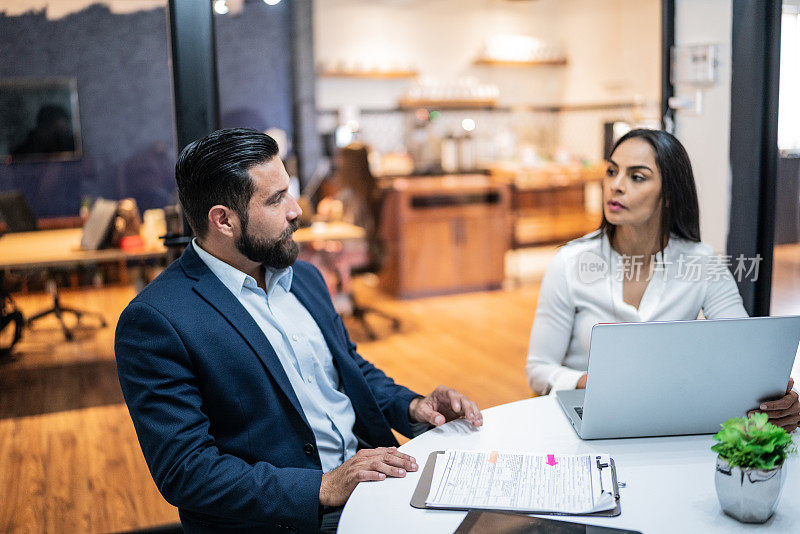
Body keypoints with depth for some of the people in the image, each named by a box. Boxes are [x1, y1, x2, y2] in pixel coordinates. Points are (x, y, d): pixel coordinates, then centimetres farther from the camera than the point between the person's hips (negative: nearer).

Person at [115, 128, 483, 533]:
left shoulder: (304, 277, 11)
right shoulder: (155, 321, -12)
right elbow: (184, 472, -15)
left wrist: (412, 407, 4)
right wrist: (324, 487, -21)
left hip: (368, 472, 8)